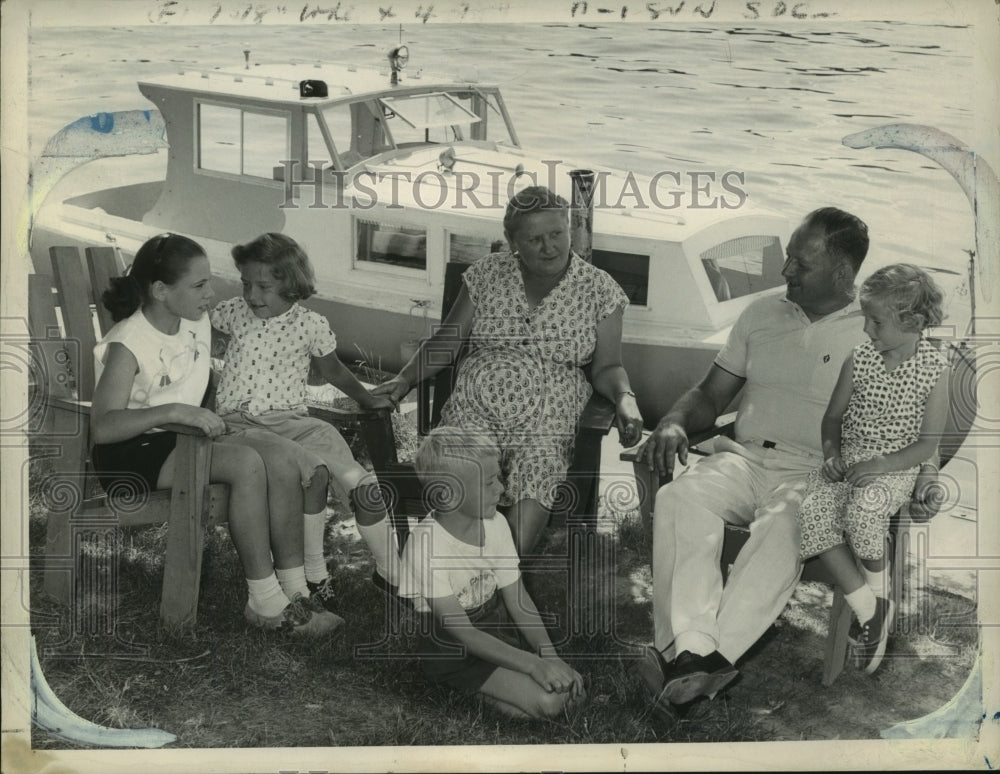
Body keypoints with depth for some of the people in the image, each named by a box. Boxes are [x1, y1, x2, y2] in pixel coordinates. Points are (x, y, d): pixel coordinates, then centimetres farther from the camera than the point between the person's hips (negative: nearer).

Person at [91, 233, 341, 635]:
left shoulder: (198, 323, 5)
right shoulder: (127, 346, -18)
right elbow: (102, 427, -31)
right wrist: (175, 411, -39)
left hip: (182, 438, 8)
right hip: (131, 454, -7)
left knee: (279, 458, -19)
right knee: (246, 463, -30)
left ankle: (293, 590, -17)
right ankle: (264, 601, -23)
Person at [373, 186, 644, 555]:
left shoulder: (598, 288, 6)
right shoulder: (487, 273, 10)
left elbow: (607, 366, 8)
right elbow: (447, 339, 13)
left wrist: (624, 397, -13)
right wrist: (405, 378, -1)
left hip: (548, 419, -1)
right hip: (475, 409, 2)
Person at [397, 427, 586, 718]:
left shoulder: (495, 524, -7)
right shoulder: (425, 544, -26)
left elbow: (517, 599, -3)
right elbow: (461, 632, -24)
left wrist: (549, 655, -18)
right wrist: (532, 663, -30)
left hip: (496, 627, 6)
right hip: (453, 650, -6)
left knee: (570, 687, -9)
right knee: (547, 701, -21)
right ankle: (476, 689, 2)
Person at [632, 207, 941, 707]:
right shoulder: (761, 314, 20)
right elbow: (710, 394, 22)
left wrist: (923, 471, -17)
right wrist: (675, 423, 1)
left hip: (815, 473, -3)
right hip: (744, 456, 4)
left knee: (781, 526, -39)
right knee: (678, 499, -30)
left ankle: (715, 653, -44)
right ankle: (693, 646, -43)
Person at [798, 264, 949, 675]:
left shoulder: (935, 370, -8)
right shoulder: (859, 357, 2)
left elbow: (928, 442, -6)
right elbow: (834, 415, 12)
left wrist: (880, 465, -18)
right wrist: (831, 452, -6)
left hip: (895, 467, -4)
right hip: (846, 458, 4)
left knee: (863, 511, -34)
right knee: (813, 512, -25)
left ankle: (878, 586, 0)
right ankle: (868, 608, -16)